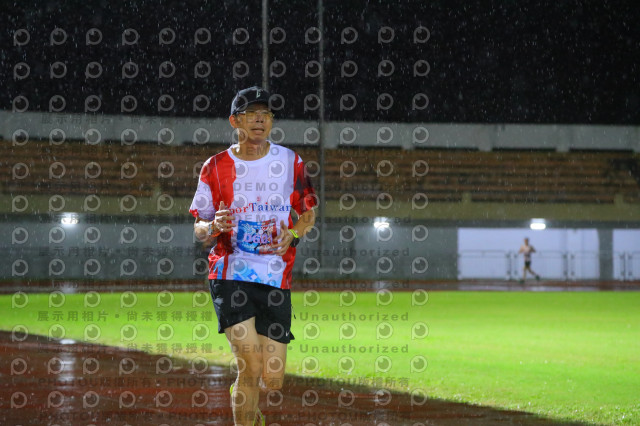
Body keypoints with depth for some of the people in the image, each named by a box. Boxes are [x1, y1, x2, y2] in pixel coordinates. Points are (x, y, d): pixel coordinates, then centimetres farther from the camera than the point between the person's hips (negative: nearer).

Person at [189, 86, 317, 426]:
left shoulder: (289, 161, 5)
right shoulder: (216, 167, 1)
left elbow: (309, 213, 14)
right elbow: (198, 229, 7)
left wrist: (292, 234, -7)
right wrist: (213, 226, -17)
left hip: (276, 278, 2)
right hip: (229, 274, -2)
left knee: (272, 379, 2)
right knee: (251, 366, -18)